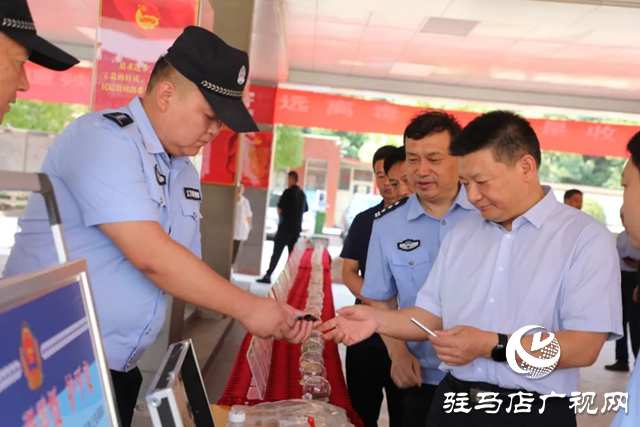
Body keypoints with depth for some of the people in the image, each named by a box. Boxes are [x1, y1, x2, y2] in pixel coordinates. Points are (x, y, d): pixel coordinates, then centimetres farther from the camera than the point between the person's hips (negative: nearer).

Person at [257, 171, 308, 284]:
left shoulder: (288, 192, -11)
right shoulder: (302, 193, 11)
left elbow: (279, 209, -11)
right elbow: (305, 209, 22)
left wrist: (281, 214, 9)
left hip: (286, 226, -6)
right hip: (297, 227, 6)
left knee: (277, 252, -5)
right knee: (293, 254, 10)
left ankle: (268, 276, -6)